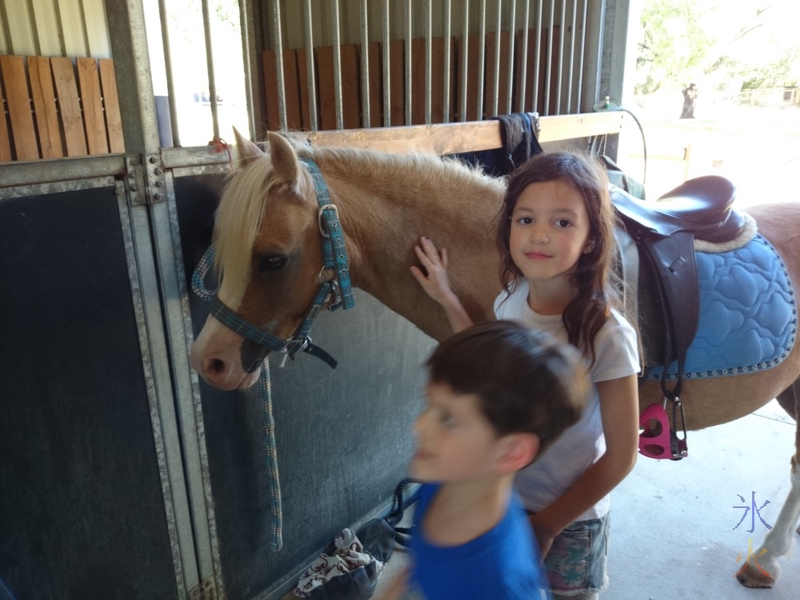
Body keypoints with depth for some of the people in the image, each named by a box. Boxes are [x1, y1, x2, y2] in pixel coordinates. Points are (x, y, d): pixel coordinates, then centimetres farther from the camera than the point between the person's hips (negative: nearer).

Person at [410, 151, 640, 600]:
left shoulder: (607, 335, -27)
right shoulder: (511, 299, -11)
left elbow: (620, 457, -17)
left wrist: (546, 525, -12)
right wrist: (447, 300, 3)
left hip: (569, 524, -5)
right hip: (502, 505, 5)